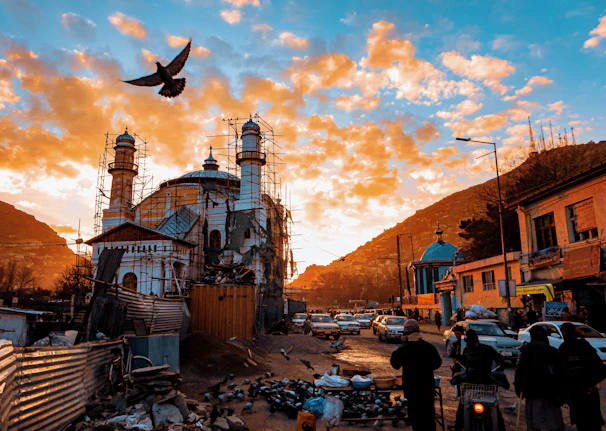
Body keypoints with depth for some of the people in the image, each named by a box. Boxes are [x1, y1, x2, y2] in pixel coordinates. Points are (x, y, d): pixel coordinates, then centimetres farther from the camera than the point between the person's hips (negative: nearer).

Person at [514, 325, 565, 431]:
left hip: (533, 392, -3)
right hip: (552, 393, 4)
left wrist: (518, 387, -2)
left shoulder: (527, 349, -3)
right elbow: (562, 373, 7)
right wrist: (561, 394, 13)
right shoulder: (554, 351, 8)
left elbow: (520, 370, -11)